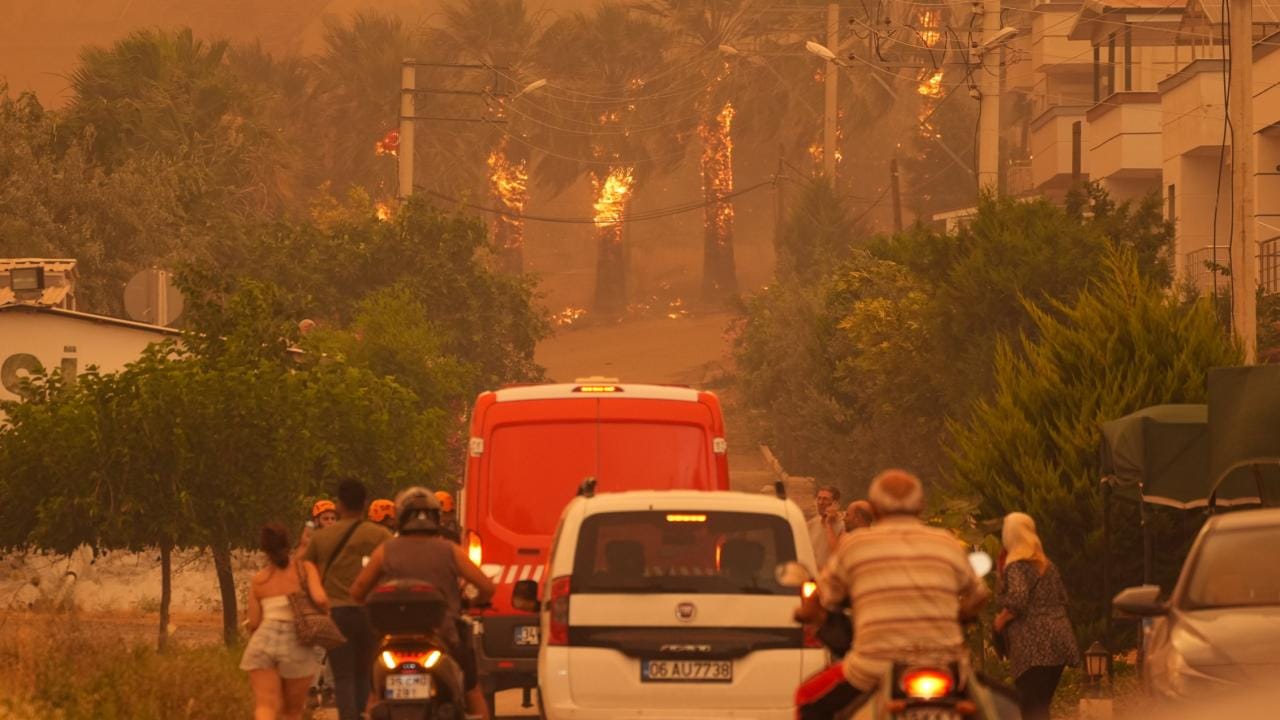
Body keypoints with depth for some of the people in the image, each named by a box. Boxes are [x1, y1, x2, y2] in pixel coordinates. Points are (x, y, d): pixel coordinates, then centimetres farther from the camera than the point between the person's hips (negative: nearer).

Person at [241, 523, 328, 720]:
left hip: (263, 643, 1)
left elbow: (253, 624, 10)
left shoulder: (258, 580, 11)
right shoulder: (304, 568, 4)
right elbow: (320, 599, -11)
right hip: (296, 644, -1)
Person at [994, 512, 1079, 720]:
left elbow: (1017, 600, -22)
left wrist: (1001, 620, -7)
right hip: (1058, 643, 8)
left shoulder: (1017, 566, -8)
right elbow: (1062, 598, 23)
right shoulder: (1048, 565, 18)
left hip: (1033, 648, -8)